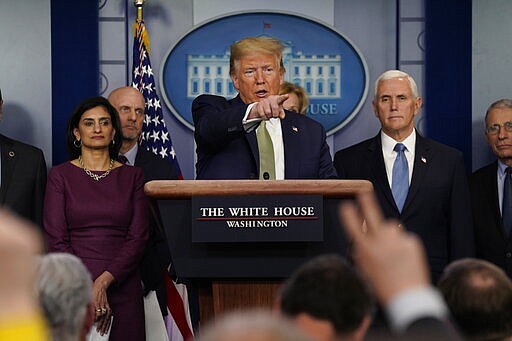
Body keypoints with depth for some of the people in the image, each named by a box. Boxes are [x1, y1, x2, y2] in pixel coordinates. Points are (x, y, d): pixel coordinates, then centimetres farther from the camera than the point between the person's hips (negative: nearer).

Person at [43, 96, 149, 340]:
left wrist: (104, 281, -12)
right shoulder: (61, 176, 4)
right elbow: (56, 240, -2)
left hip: (123, 289, 1)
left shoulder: (132, 177, 8)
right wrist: (88, 291, -12)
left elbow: (138, 238, 1)